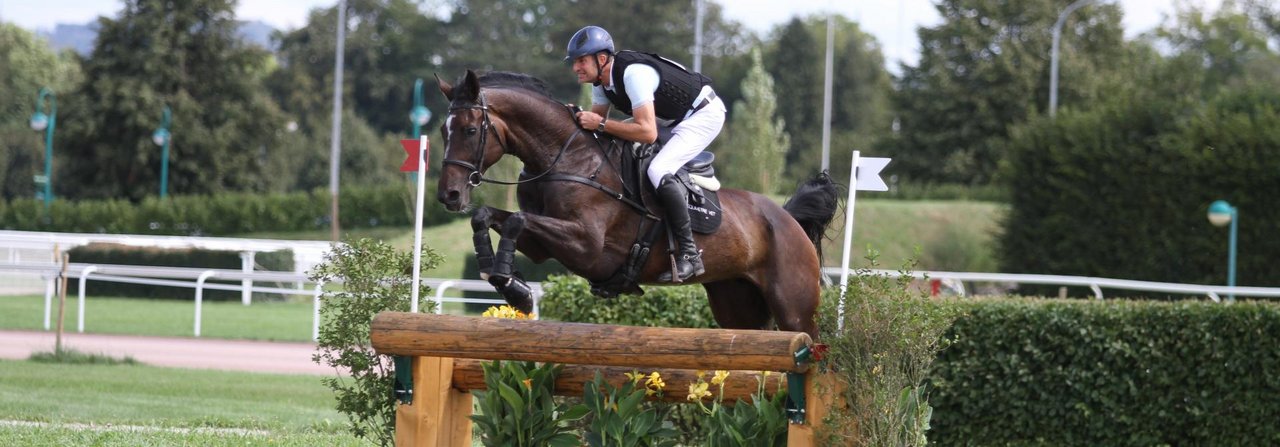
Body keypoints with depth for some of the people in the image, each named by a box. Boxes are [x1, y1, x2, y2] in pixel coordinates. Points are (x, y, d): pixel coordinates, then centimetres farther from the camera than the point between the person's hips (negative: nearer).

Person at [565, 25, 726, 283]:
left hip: (704, 114, -10)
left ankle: (689, 254, -23)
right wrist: (579, 118, -14)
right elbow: (597, 117, 7)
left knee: (659, 172, -28)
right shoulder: (601, 78, -4)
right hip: (671, 117, 10)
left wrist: (600, 124, -34)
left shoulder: (634, 73, -32)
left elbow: (647, 133, -37)